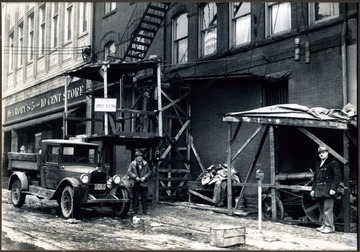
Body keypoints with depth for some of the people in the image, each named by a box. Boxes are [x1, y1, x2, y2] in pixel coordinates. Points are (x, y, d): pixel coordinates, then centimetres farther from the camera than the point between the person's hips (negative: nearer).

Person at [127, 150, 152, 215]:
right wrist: (135, 177, -13)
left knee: (144, 197, 1)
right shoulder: (132, 164, 3)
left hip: (144, 183, 1)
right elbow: (129, 172, -2)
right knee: (135, 197, 3)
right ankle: (135, 210, 11)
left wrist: (145, 177, -7)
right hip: (135, 183, -1)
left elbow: (149, 172, 9)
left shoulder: (145, 164, 9)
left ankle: (145, 210, 7)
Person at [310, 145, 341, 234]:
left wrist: (333, 189, -17)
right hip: (319, 190, 8)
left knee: (327, 209, -10)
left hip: (328, 190, -8)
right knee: (321, 209, 11)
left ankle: (330, 227, -5)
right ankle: (323, 225, 19)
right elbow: (315, 178, 22)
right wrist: (313, 189, 17)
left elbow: (338, 176, -10)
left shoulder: (333, 163, -5)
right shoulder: (318, 164, 17)